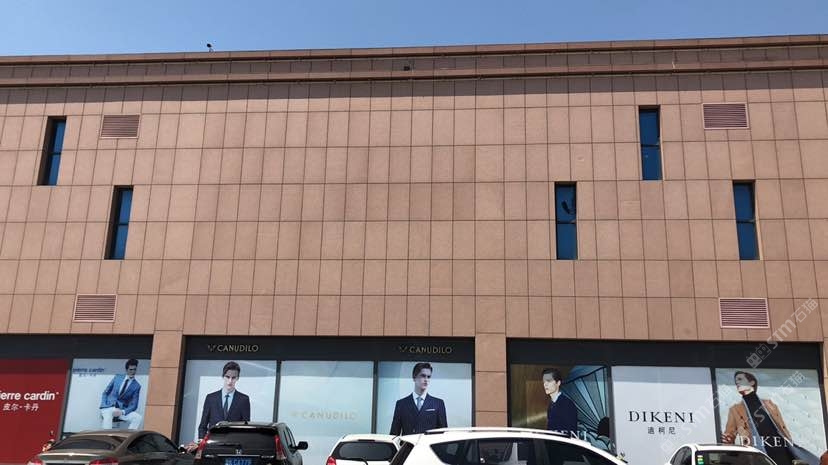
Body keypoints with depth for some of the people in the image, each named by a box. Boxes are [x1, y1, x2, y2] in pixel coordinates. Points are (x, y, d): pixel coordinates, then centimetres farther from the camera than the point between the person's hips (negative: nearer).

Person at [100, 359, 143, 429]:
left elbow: (133, 405, 2)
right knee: (107, 418, -36)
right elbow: (105, 393, 12)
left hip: (122, 410, 0)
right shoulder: (117, 377, 9)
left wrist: (122, 412, -16)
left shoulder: (136, 386, 4)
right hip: (108, 407, 0)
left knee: (138, 417, -26)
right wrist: (103, 407, -5)